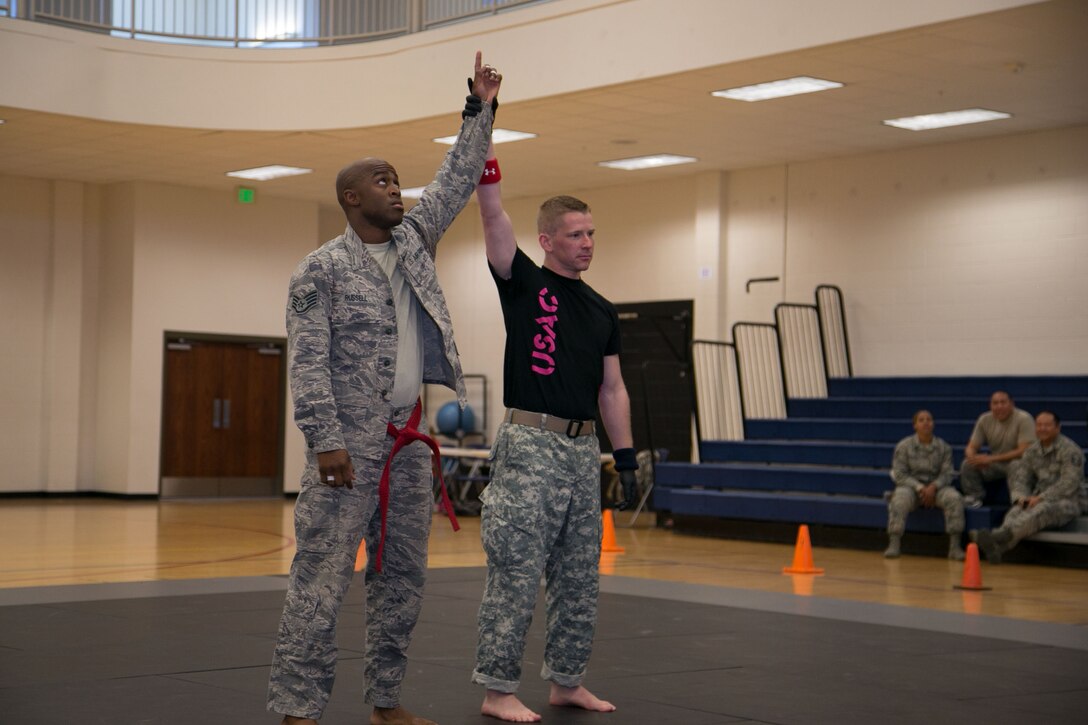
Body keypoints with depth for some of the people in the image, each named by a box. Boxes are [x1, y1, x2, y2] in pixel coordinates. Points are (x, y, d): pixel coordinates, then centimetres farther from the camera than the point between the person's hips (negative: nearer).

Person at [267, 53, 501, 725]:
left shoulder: (413, 239, 14)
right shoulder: (320, 269, -4)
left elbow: (457, 180, 18)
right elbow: (307, 363, -10)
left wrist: (480, 110, 12)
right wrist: (326, 441, -18)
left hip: (409, 442, 7)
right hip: (351, 445, -7)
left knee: (403, 578, 11)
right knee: (322, 577, -9)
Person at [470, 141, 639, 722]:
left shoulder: (602, 313, 14)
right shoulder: (524, 283, -1)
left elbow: (612, 390, 15)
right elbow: (493, 215, -12)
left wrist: (625, 456, 8)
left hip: (584, 451, 6)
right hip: (530, 447, -6)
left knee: (578, 580, 12)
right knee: (514, 575, -6)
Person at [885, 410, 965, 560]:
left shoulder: (944, 447, 6)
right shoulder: (904, 446, 1)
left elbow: (946, 474, 1)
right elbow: (899, 474, -4)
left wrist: (933, 487, -20)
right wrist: (920, 487, -17)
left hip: (936, 487, 2)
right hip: (911, 486, -2)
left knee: (954, 497, -28)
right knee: (899, 500, -35)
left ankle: (955, 546, -25)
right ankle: (893, 544, -34)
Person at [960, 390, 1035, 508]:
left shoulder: (1023, 419, -17)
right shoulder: (984, 420, -2)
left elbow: (1023, 451, -23)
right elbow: (971, 447, 2)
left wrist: (991, 459, -27)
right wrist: (973, 458, -25)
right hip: (994, 465, 4)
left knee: (1016, 466, -39)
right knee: (968, 465, -20)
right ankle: (974, 497, -5)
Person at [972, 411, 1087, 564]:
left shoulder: (1070, 450, -7)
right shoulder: (1032, 451, 14)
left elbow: (1069, 484, -16)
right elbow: (1019, 477, 11)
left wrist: (1041, 498, -23)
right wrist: (1021, 496, -10)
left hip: (1067, 501, -5)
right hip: (1039, 500, 5)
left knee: (1042, 510, -38)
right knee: (1016, 511, -28)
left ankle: (1001, 534, -62)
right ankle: (997, 546, -57)